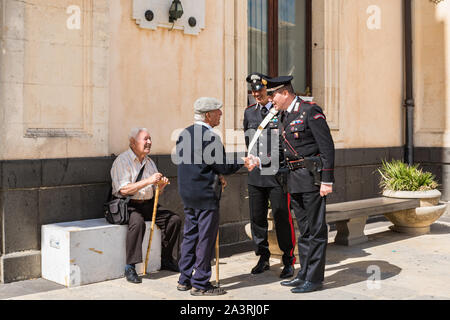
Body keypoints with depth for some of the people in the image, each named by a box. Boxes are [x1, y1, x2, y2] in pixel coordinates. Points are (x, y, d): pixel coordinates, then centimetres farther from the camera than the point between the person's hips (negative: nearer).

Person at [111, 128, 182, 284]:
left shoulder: (149, 161, 15)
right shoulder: (122, 161, -8)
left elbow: (157, 190, 20)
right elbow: (123, 189, -21)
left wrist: (162, 184, -4)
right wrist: (148, 181, -25)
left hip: (148, 204, 7)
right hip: (128, 205, -7)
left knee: (174, 219, -8)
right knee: (137, 222, -36)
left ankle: (166, 260, 5)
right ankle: (130, 267, -29)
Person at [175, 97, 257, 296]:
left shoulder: (184, 134, 8)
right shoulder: (210, 137, -18)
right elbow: (224, 167, -17)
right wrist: (242, 162, 1)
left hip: (187, 194, 9)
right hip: (206, 196, -8)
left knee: (190, 236, 16)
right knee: (206, 239, 1)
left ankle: (185, 280, 24)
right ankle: (200, 284, 9)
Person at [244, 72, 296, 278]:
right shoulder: (249, 112, 12)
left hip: (277, 173, -5)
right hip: (255, 174, 5)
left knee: (282, 218, -1)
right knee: (257, 217, 9)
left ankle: (288, 260, 13)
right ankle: (263, 258, 24)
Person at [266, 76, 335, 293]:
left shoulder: (311, 111, -12)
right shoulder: (284, 115, 14)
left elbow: (327, 146, -14)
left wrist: (327, 181, -17)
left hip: (312, 177, -8)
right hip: (294, 179, 9)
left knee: (316, 229, 0)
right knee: (304, 229, 15)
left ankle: (314, 278, 9)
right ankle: (304, 274, 24)